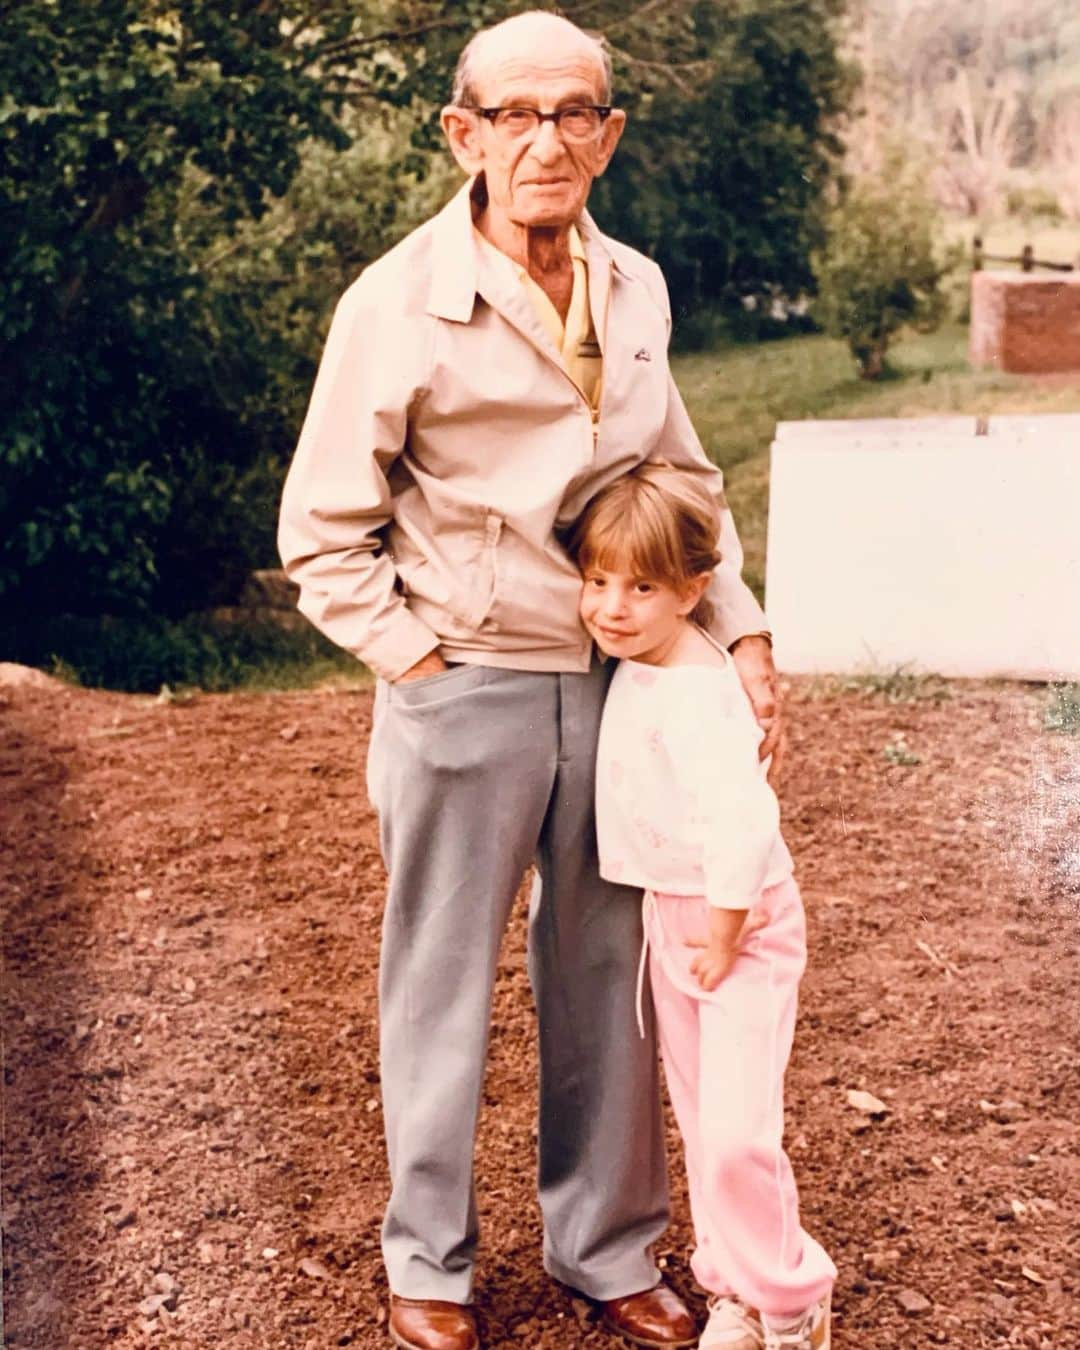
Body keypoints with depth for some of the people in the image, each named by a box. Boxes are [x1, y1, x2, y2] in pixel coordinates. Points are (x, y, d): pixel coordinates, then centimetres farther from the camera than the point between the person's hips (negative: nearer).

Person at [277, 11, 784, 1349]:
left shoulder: (634, 289, 4)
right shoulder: (398, 304, -12)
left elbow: (683, 480, 14)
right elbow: (323, 534, -6)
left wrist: (741, 626, 5)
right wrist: (421, 659, -10)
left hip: (613, 682, 5)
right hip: (463, 693, -4)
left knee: (605, 976, 14)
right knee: (441, 987, 10)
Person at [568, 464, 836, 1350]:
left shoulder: (692, 696, -26)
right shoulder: (640, 666, 2)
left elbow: (741, 825, -31)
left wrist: (722, 942, -20)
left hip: (738, 921, -9)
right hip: (671, 916, 9)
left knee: (734, 1134, -9)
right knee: (701, 1120, 16)